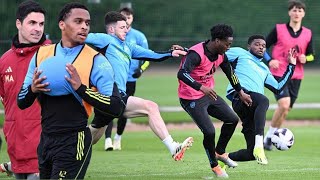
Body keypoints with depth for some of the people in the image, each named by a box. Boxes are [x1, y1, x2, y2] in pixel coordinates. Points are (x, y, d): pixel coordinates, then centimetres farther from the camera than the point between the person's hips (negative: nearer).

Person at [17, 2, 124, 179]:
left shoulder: (96, 61, -6)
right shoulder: (42, 55, 7)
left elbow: (116, 107, -14)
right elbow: (21, 102, 12)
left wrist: (81, 88, -22)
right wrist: (32, 89, -10)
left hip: (74, 143, -5)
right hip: (45, 141, 5)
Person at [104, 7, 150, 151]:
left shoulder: (139, 36, 2)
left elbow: (147, 57, 5)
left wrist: (141, 69, -12)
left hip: (130, 79, 1)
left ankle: (118, 138, 26)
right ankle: (108, 139, -16)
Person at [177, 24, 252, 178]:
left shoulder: (220, 55, 0)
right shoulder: (196, 54, -27)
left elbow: (230, 73, 19)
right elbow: (182, 74, -41)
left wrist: (241, 93, 28)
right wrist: (201, 87, -54)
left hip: (208, 94, 9)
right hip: (192, 99, -9)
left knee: (232, 119, 11)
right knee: (209, 132, -16)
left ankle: (220, 152, 30)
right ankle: (214, 165, 9)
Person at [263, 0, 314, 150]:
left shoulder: (307, 34, 6)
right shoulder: (278, 29, -3)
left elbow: (311, 55, 16)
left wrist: (305, 58, -6)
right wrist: (269, 60, -14)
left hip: (296, 76, 4)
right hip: (278, 74, -4)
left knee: (286, 110, 5)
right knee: (284, 105, -22)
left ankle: (270, 139, 20)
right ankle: (269, 136, -7)